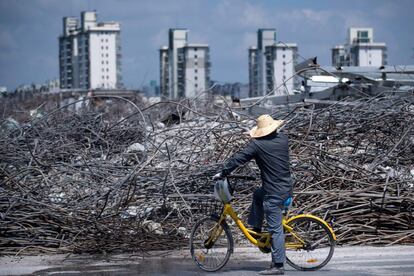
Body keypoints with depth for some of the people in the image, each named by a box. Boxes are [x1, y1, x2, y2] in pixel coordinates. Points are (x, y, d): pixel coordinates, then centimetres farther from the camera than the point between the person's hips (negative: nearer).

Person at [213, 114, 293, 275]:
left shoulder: (257, 144, -14)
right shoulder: (283, 139, 3)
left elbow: (238, 159, -10)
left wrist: (222, 173, 1)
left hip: (274, 192, -7)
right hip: (287, 187, 7)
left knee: (275, 229, -3)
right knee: (258, 195, 32)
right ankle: (256, 230, 35)